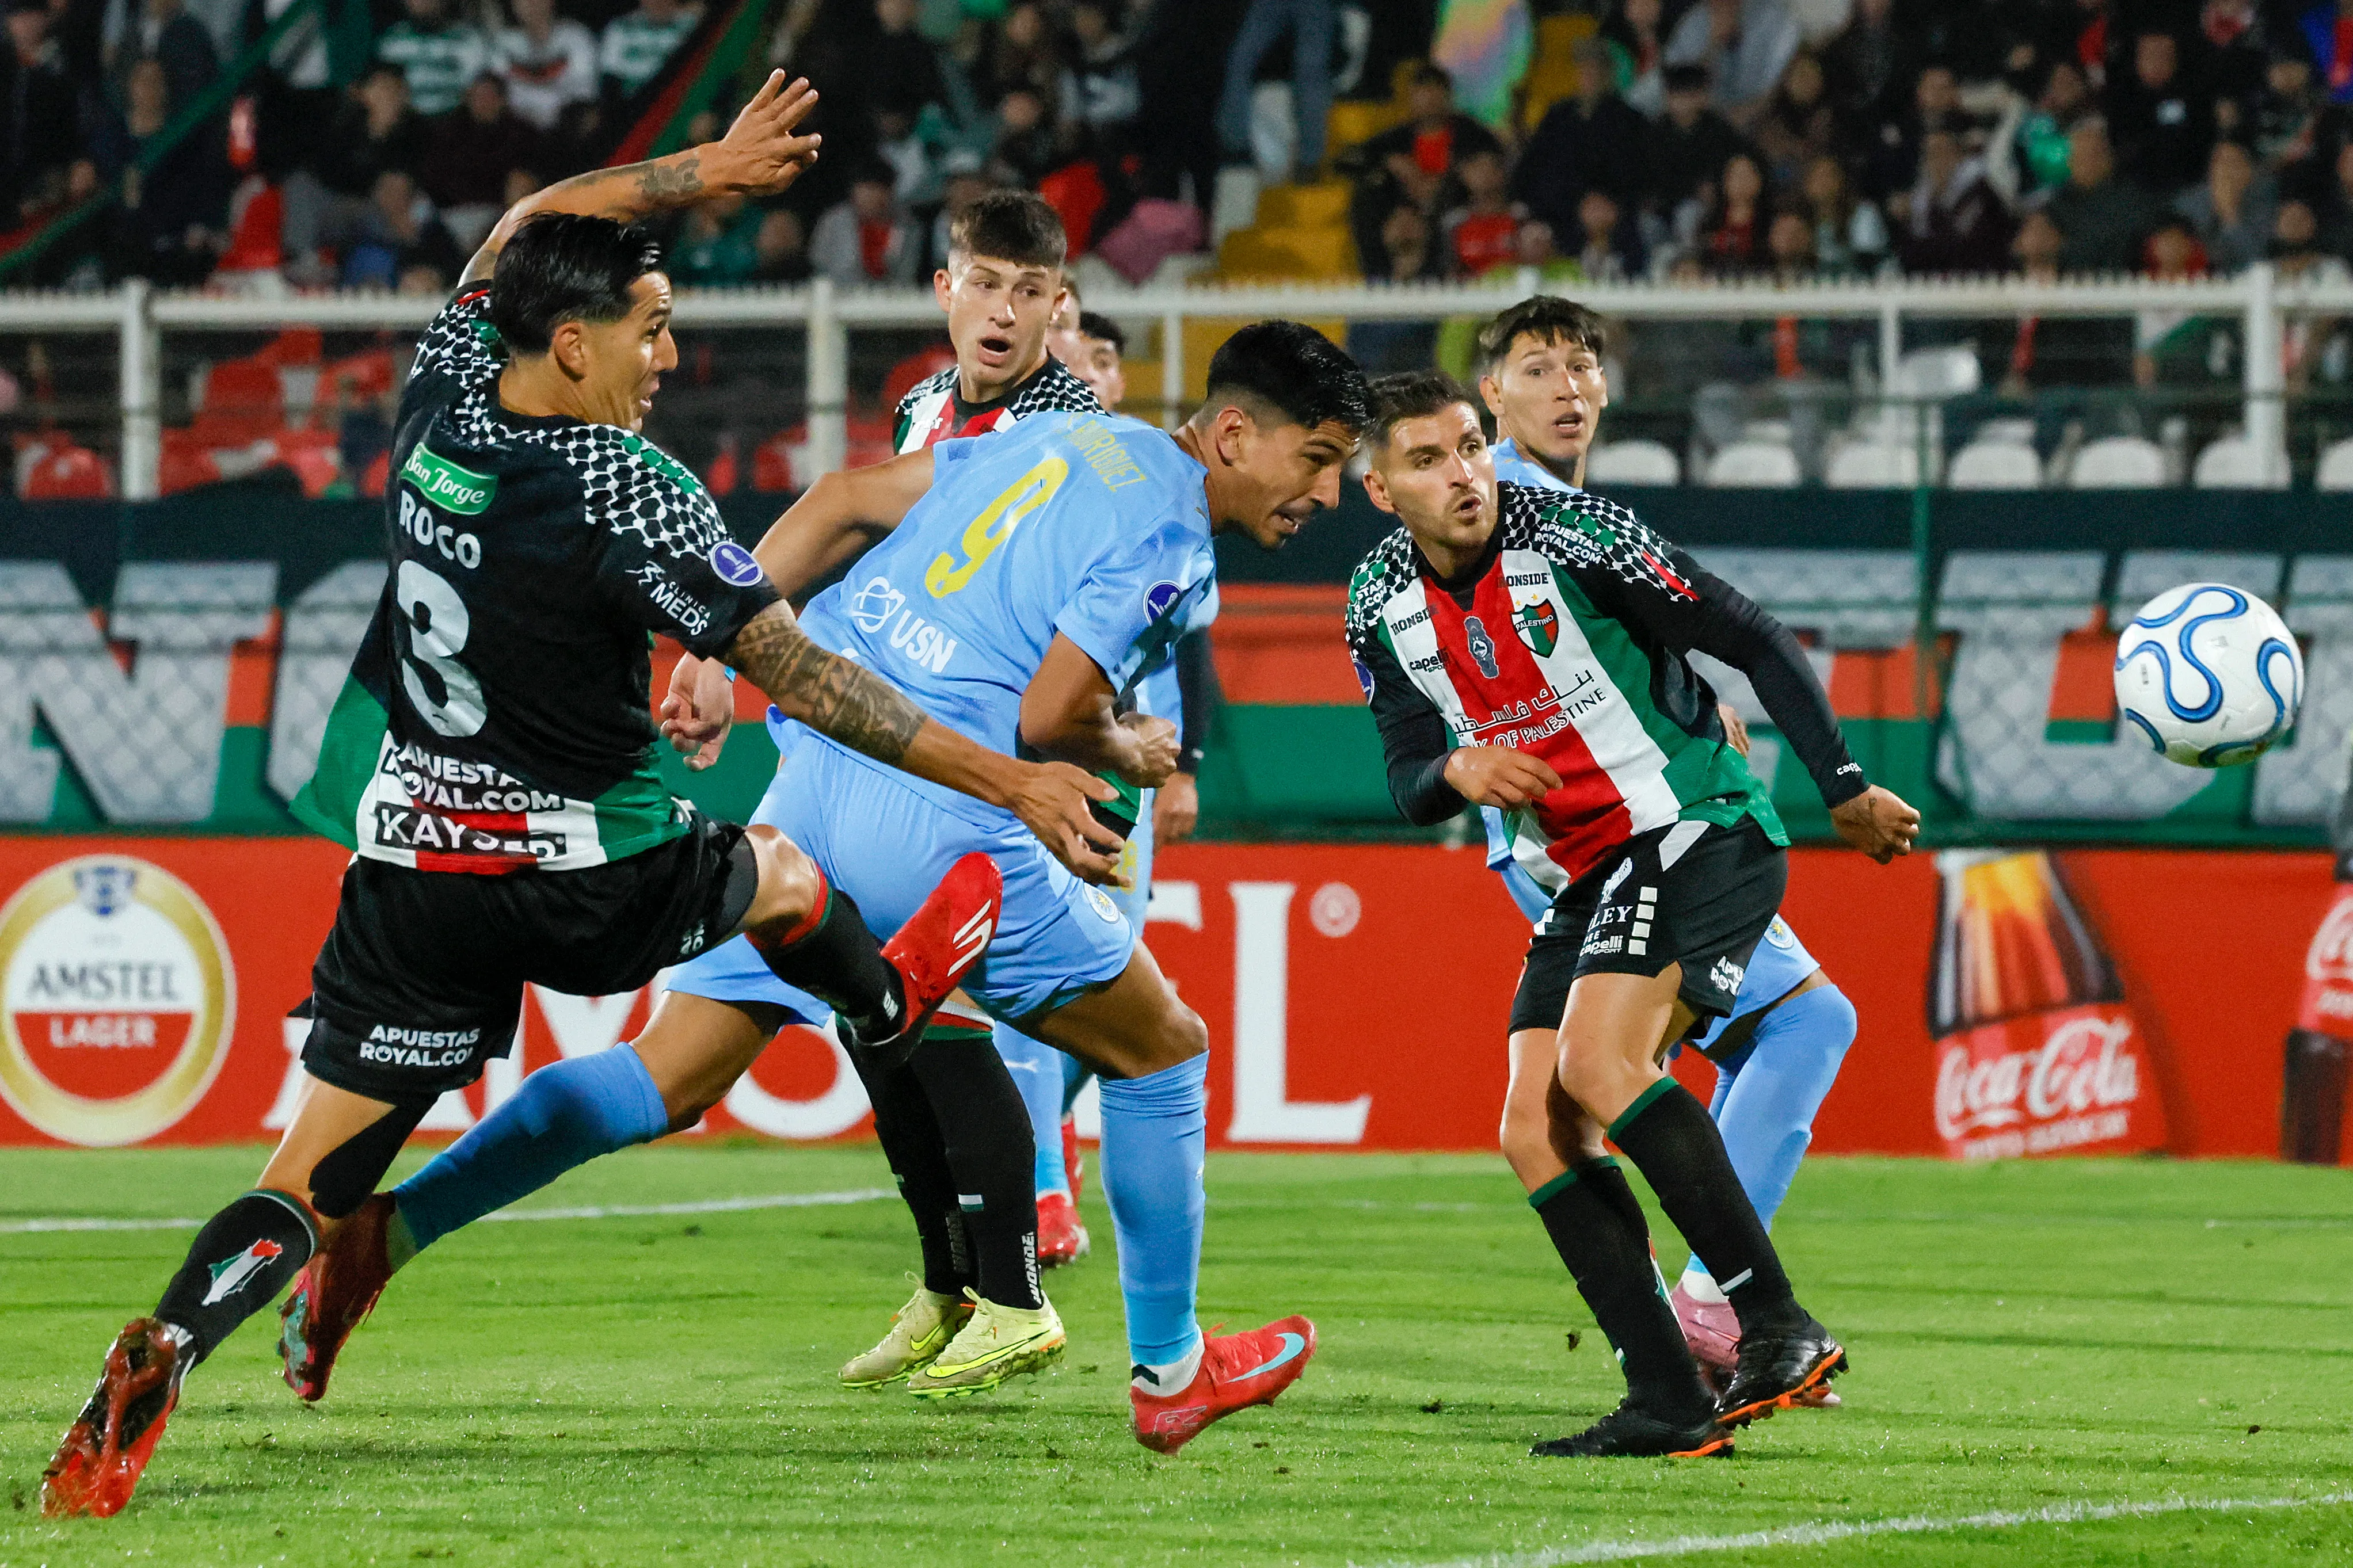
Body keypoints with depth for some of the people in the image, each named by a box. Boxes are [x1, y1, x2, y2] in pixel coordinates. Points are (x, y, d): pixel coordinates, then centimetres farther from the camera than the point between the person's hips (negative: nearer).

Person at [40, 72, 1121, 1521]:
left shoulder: (444, 392, -4)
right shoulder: (630, 495, -21)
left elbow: (526, 229, 19)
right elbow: (801, 679, -20)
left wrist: (699, 172, 24)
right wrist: (1015, 782, -17)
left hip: (410, 857, 4)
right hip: (584, 880, -4)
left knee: (314, 1180, 1)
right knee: (779, 873, 29)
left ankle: (150, 1370, -20)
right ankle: (889, 1004, 59)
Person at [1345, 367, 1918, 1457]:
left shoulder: (1572, 537, -16)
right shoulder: (1383, 607, 2)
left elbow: (1755, 642, -10)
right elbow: (1409, 786, 8)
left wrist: (1844, 792, -10)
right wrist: (1456, 771, -16)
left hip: (1700, 836, -7)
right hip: (1584, 878, 7)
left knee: (1597, 1064, -26)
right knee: (1534, 1131, -5)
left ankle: (1778, 1329, -23)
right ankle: (1668, 1402, -6)